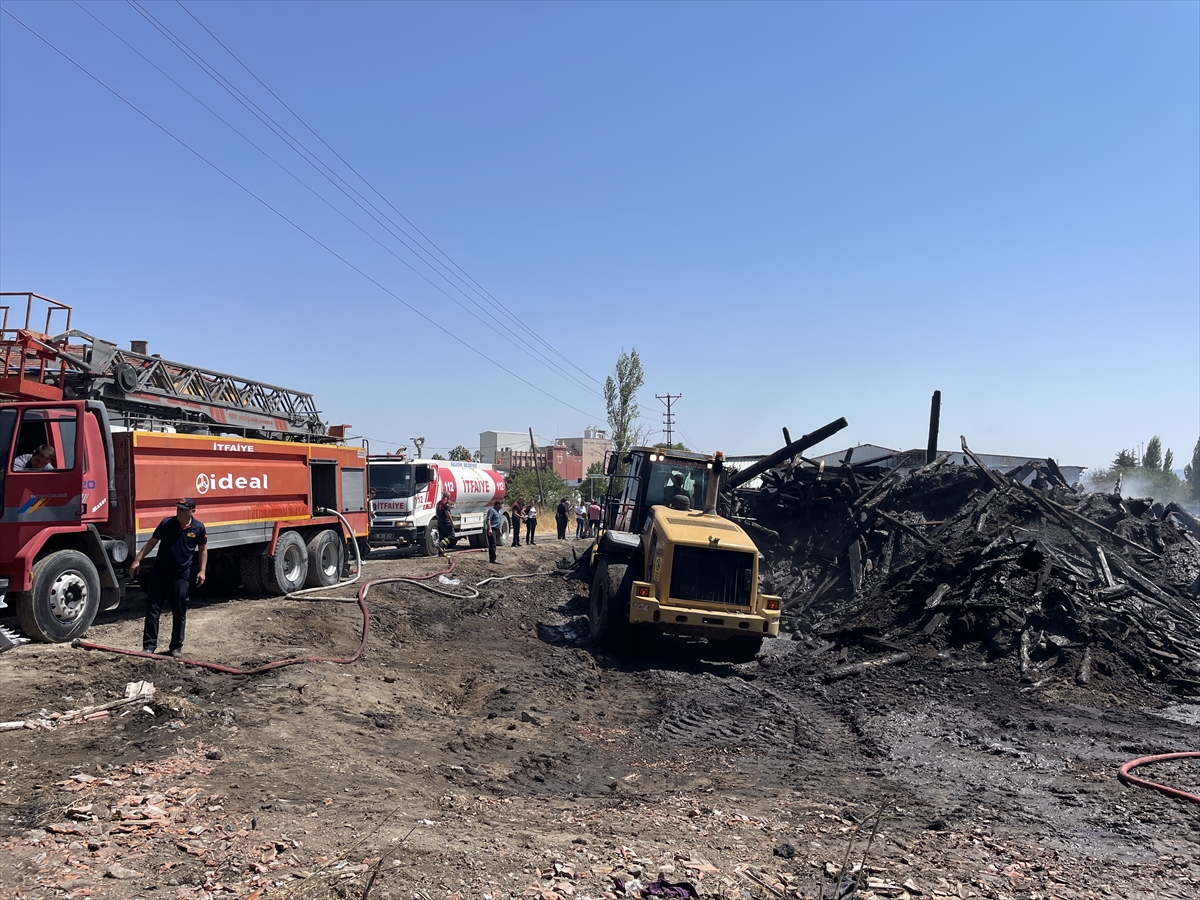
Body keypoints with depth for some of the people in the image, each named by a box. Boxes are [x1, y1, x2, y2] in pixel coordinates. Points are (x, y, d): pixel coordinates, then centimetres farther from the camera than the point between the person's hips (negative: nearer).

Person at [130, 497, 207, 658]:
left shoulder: (198, 528, -4)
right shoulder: (166, 523, -4)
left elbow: (203, 549, 7)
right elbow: (152, 542, 3)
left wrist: (202, 571, 0)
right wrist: (137, 560, -3)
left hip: (181, 577, 0)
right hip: (160, 574, 0)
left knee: (179, 613, 6)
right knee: (152, 610, 0)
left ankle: (176, 647, 18)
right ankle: (149, 645, 7)